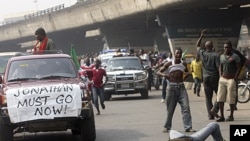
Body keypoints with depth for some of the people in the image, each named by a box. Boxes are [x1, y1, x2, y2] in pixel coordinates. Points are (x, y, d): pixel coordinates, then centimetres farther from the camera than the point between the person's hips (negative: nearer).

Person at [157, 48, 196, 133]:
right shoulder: (169, 64, -1)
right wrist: (164, 75, -19)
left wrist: (184, 79, 8)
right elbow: (158, 72, 1)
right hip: (172, 87, -2)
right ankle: (167, 127, 19)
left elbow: (187, 73, 25)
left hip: (181, 87, 2)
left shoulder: (184, 64, 6)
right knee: (170, 109, 5)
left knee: (186, 107, -10)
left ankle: (188, 127, -10)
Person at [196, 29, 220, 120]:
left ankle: (210, 115, 5)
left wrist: (201, 36, 24)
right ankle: (214, 108, -12)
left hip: (205, 78, 4)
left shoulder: (202, 54, 3)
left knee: (208, 97, 7)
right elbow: (219, 67, -13)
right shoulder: (215, 55, -9)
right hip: (214, 77, -4)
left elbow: (197, 46, 23)